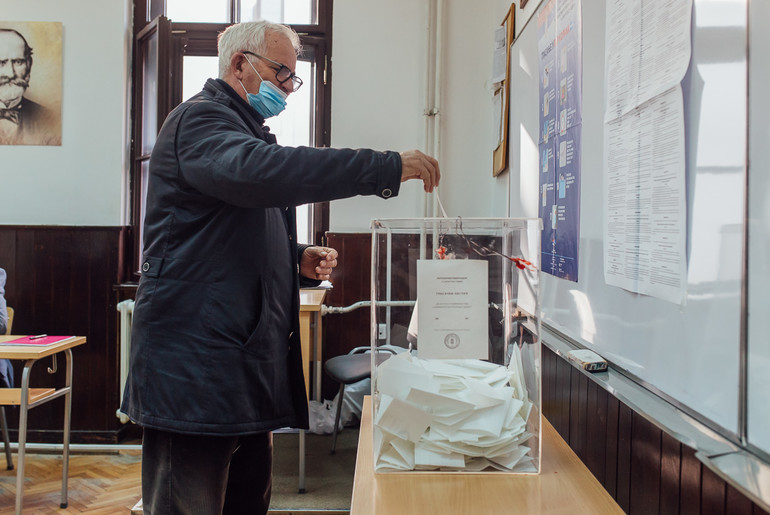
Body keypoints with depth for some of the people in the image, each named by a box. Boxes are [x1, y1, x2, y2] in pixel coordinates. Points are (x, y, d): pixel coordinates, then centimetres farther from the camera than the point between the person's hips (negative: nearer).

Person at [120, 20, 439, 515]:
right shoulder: (198, 120, -7)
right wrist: (388, 168, -31)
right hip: (195, 362, -10)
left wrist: (297, 257, 11)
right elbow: (259, 171, -32)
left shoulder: (246, 131, 25)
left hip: (245, 358, 10)